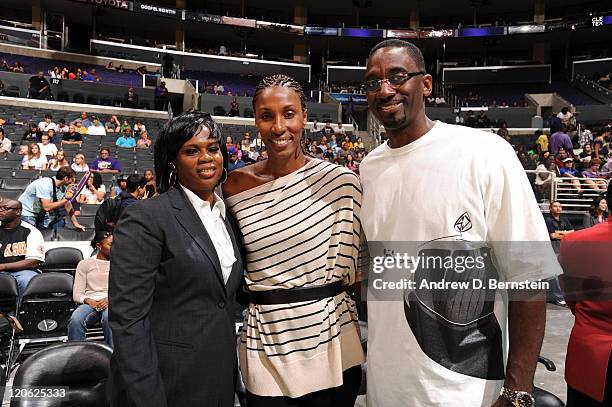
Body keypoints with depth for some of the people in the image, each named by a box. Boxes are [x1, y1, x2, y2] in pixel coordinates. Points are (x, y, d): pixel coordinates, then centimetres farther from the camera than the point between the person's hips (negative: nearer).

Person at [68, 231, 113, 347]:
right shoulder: (85, 264, 16)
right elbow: (77, 294, 8)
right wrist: (89, 301, -13)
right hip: (90, 302, 1)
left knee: (109, 317, -37)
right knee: (75, 320, -34)